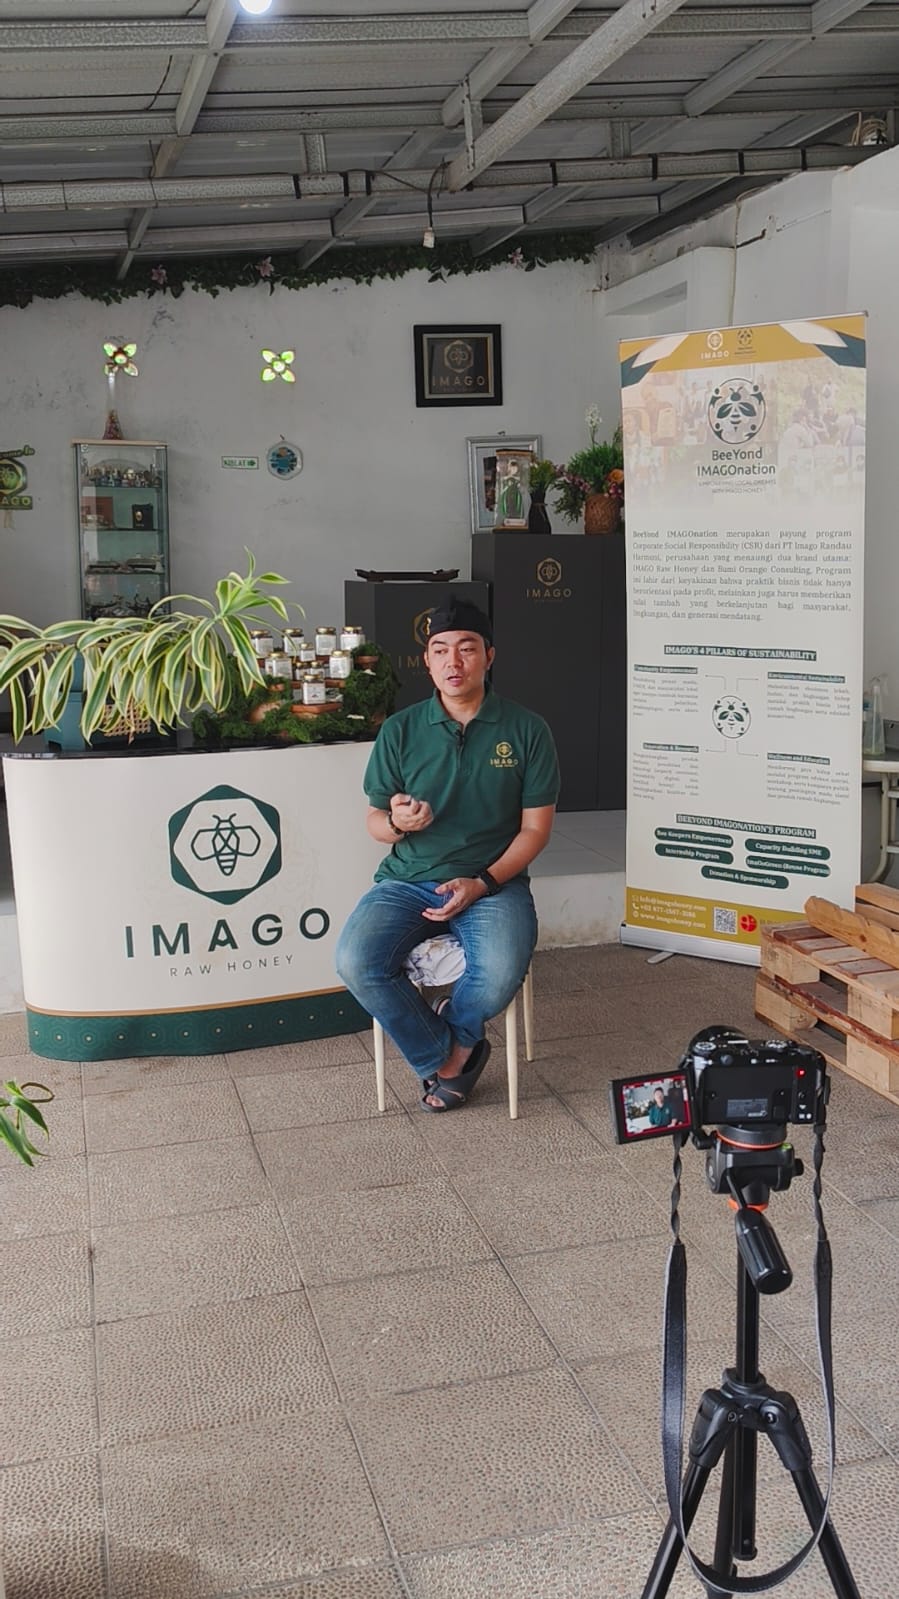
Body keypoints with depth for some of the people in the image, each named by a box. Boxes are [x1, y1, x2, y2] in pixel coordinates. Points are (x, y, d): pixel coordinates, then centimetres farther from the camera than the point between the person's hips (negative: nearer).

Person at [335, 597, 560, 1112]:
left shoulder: (527, 730, 0)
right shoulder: (401, 730, 4)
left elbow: (535, 828, 1)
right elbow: (375, 822, 9)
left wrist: (483, 883, -14)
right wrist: (398, 822, -17)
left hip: (494, 881, -2)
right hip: (408, 879, 2)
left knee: (501, 973, -32)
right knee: (356, 962, -26)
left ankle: (453, 1041, 4)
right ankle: (448, 1054, -2)